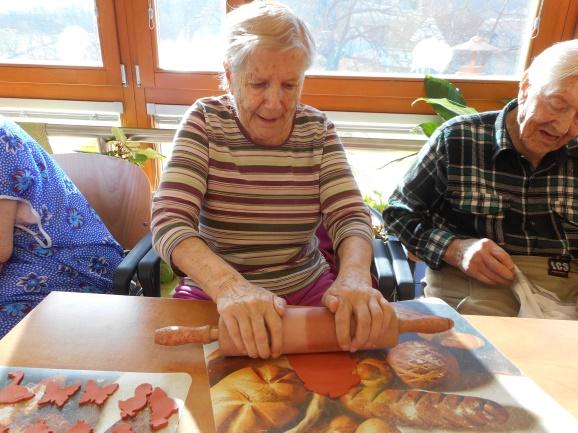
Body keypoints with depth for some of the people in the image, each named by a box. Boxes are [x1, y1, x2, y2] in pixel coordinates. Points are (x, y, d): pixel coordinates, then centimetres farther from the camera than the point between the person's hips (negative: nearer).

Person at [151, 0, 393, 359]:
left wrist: (355, 275, -32)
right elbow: (169, 220, -19)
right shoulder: (206, 121, -8)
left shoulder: (318, 130, -1)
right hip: (213, 293, -1)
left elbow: (350, 216, -9)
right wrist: (230, 285, -37)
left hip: (308, 290, 2)